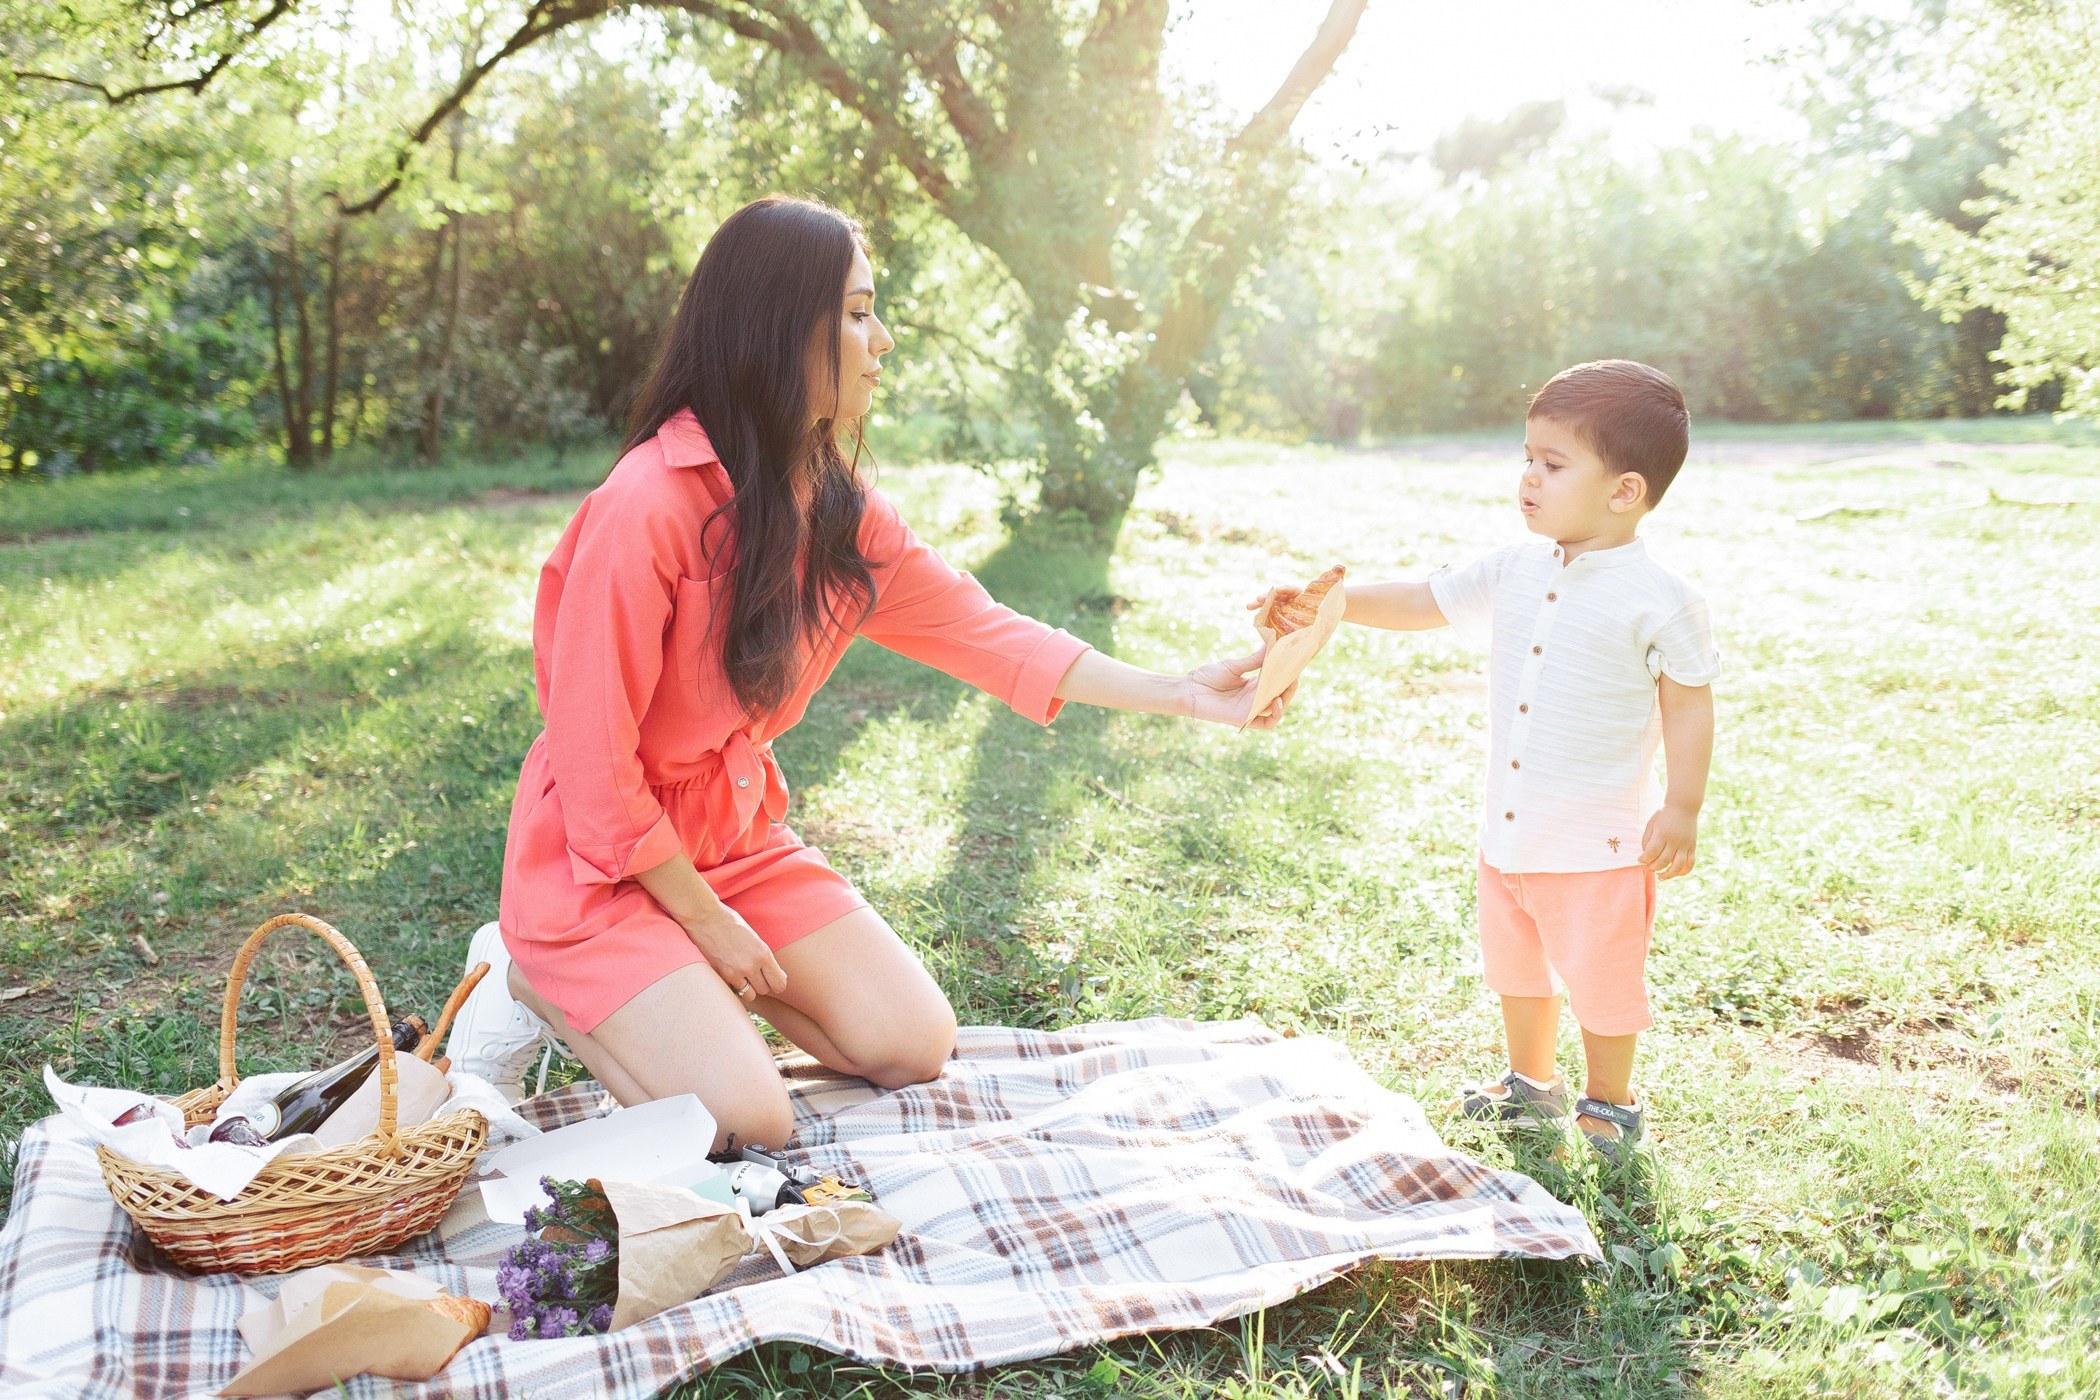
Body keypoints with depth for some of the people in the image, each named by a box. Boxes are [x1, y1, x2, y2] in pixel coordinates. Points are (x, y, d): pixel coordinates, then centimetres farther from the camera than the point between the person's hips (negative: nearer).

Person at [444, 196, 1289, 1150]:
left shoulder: (835, 506, -3)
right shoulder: (647, 507, -26)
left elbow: (978, 630, 2)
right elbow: (594, 759, -22)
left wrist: (1180, 693, -3)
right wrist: (707, 922, -13)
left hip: (736, 837, 7)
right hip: (602, 860, -7)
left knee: (915, 1047, -1)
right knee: (746, 1122, -18)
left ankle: (685, 986, 14)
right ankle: (539, 984, 6)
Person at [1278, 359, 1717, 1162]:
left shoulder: (1656, 600, -15)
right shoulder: (1516, 572, 0)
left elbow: (1689, 704, -9)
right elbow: (1421, 602, 7)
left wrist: (1682, 809, -13)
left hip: (1598, 842, -6)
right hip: (1507, 831, 6)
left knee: (1599, 978, 9)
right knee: (1515, 967, 22)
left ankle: (1609, 1104, 33)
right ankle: (1531, 1085, 43)